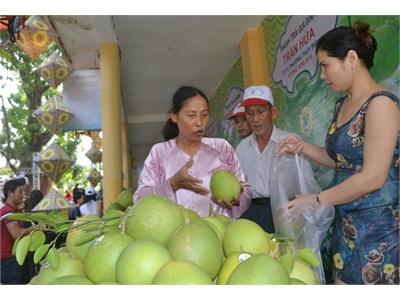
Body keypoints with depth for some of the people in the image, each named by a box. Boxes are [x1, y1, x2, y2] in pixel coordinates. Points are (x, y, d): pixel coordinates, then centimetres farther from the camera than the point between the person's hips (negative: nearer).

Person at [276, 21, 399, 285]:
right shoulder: (342, 105, 10)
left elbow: (373, 178, -20)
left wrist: (316, 201, -14)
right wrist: (303, 148, 2)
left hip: (377, 224, -7)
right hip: (347, 222, 8)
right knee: (344, 281, 12)